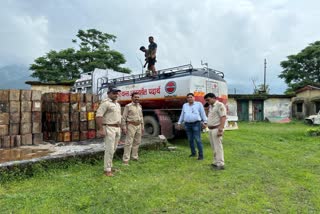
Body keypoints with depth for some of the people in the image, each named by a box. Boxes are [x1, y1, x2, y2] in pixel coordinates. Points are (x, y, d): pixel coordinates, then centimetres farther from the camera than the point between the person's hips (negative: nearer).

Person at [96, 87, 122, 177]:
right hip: (109, 128, -9)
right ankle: (107, 170, 1)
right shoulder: (105, 103, -11)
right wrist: (100, 129, -22)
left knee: (113, 149, 15)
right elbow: (98, 116, -18)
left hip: (117, 128, 9)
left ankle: (110, 166, 27)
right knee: (109, 149, -7)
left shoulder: (118, 104, 16)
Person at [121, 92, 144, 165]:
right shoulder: (128, 106, -6)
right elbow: (124, 117, -8)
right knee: (129, 143, -8)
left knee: (137, 142, 11)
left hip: (138, 126, 6)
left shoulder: (140, 106, 12)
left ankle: (135, 157, 23)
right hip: (131, 126, -6)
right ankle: (126, 159, -4)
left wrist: (142, 127, 15)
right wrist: (124, 127, -14)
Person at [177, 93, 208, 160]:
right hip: (187, 124, 4)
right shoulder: (185, 105, 14)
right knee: (190, 140, 9)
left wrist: (205, 122, -8)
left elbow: (203, 114, 0)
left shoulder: (198, 104, 3)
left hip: (196, 124, -4)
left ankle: (201, 155, -2)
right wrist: (179, 123, 13)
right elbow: (182, 115, 17)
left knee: (198, 140, -8)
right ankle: (193, 153, 23)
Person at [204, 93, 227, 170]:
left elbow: (223, 117, -17)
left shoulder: (220, 105, -10)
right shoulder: (210, 106, 17)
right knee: (213, 147, 12)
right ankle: (216, 162, 21)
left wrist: (220, 130, -23)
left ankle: (220, 164, -1)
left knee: (218, 146, -7)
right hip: (211, 129, 9)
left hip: (216, 129, -9)